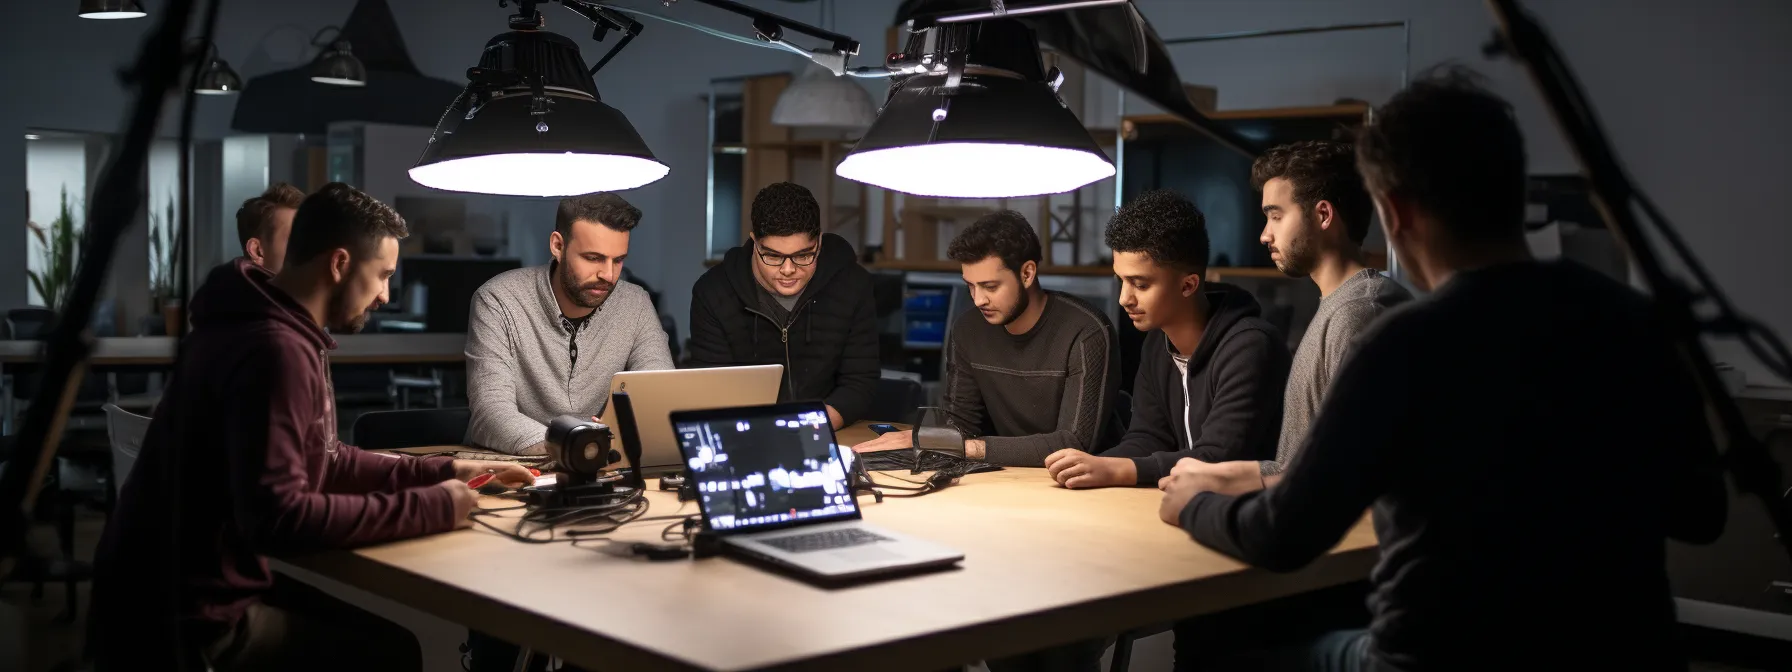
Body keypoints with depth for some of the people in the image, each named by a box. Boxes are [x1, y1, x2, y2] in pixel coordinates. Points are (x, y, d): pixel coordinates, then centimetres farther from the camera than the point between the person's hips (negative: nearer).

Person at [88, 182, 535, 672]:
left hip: (189, 584, 10)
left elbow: (324, 460, 18)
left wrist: (440, 473, 8)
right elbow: (277, 517, -31)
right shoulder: (275, 350, -25)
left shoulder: (275, 328, 9)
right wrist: (430, 507, -23)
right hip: (190, 614, -10)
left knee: (383, 629, 13)